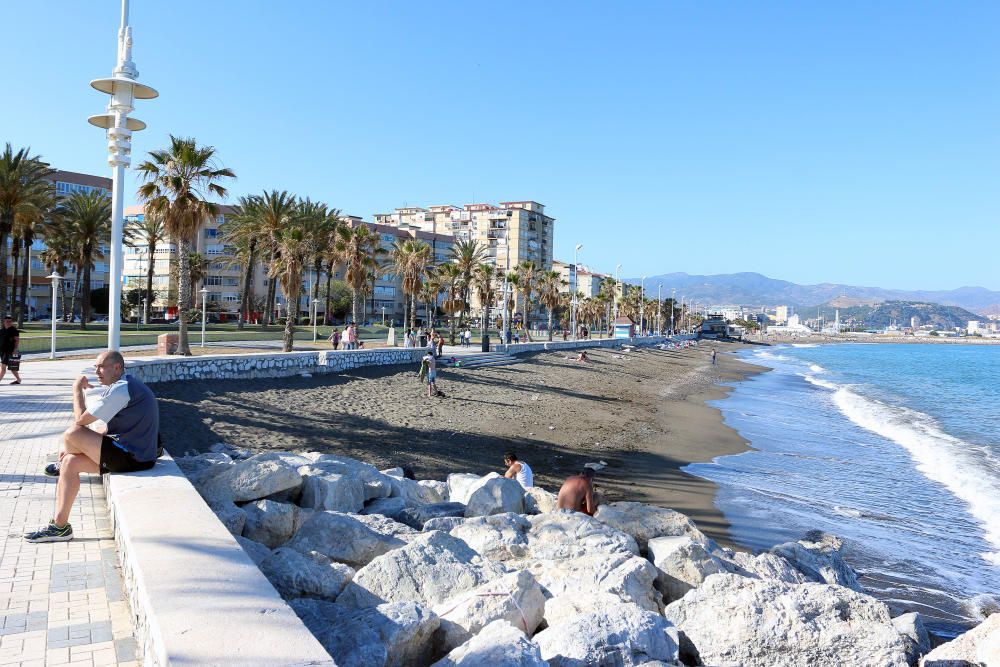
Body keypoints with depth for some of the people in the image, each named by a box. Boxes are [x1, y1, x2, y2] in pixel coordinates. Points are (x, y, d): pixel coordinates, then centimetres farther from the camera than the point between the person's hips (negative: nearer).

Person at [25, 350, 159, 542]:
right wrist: (82, 446, 15)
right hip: (135, 453, 11)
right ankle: (59, 525, 13)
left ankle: (62, 466, 19)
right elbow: (112, 430, 22)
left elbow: (81, 419, -14)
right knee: (70, 462, 10)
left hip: (132, 458, -11)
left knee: (72, 434, -16)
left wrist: (78, 389, -1)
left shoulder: (120, 390, -17)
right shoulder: (127, 386, 17)